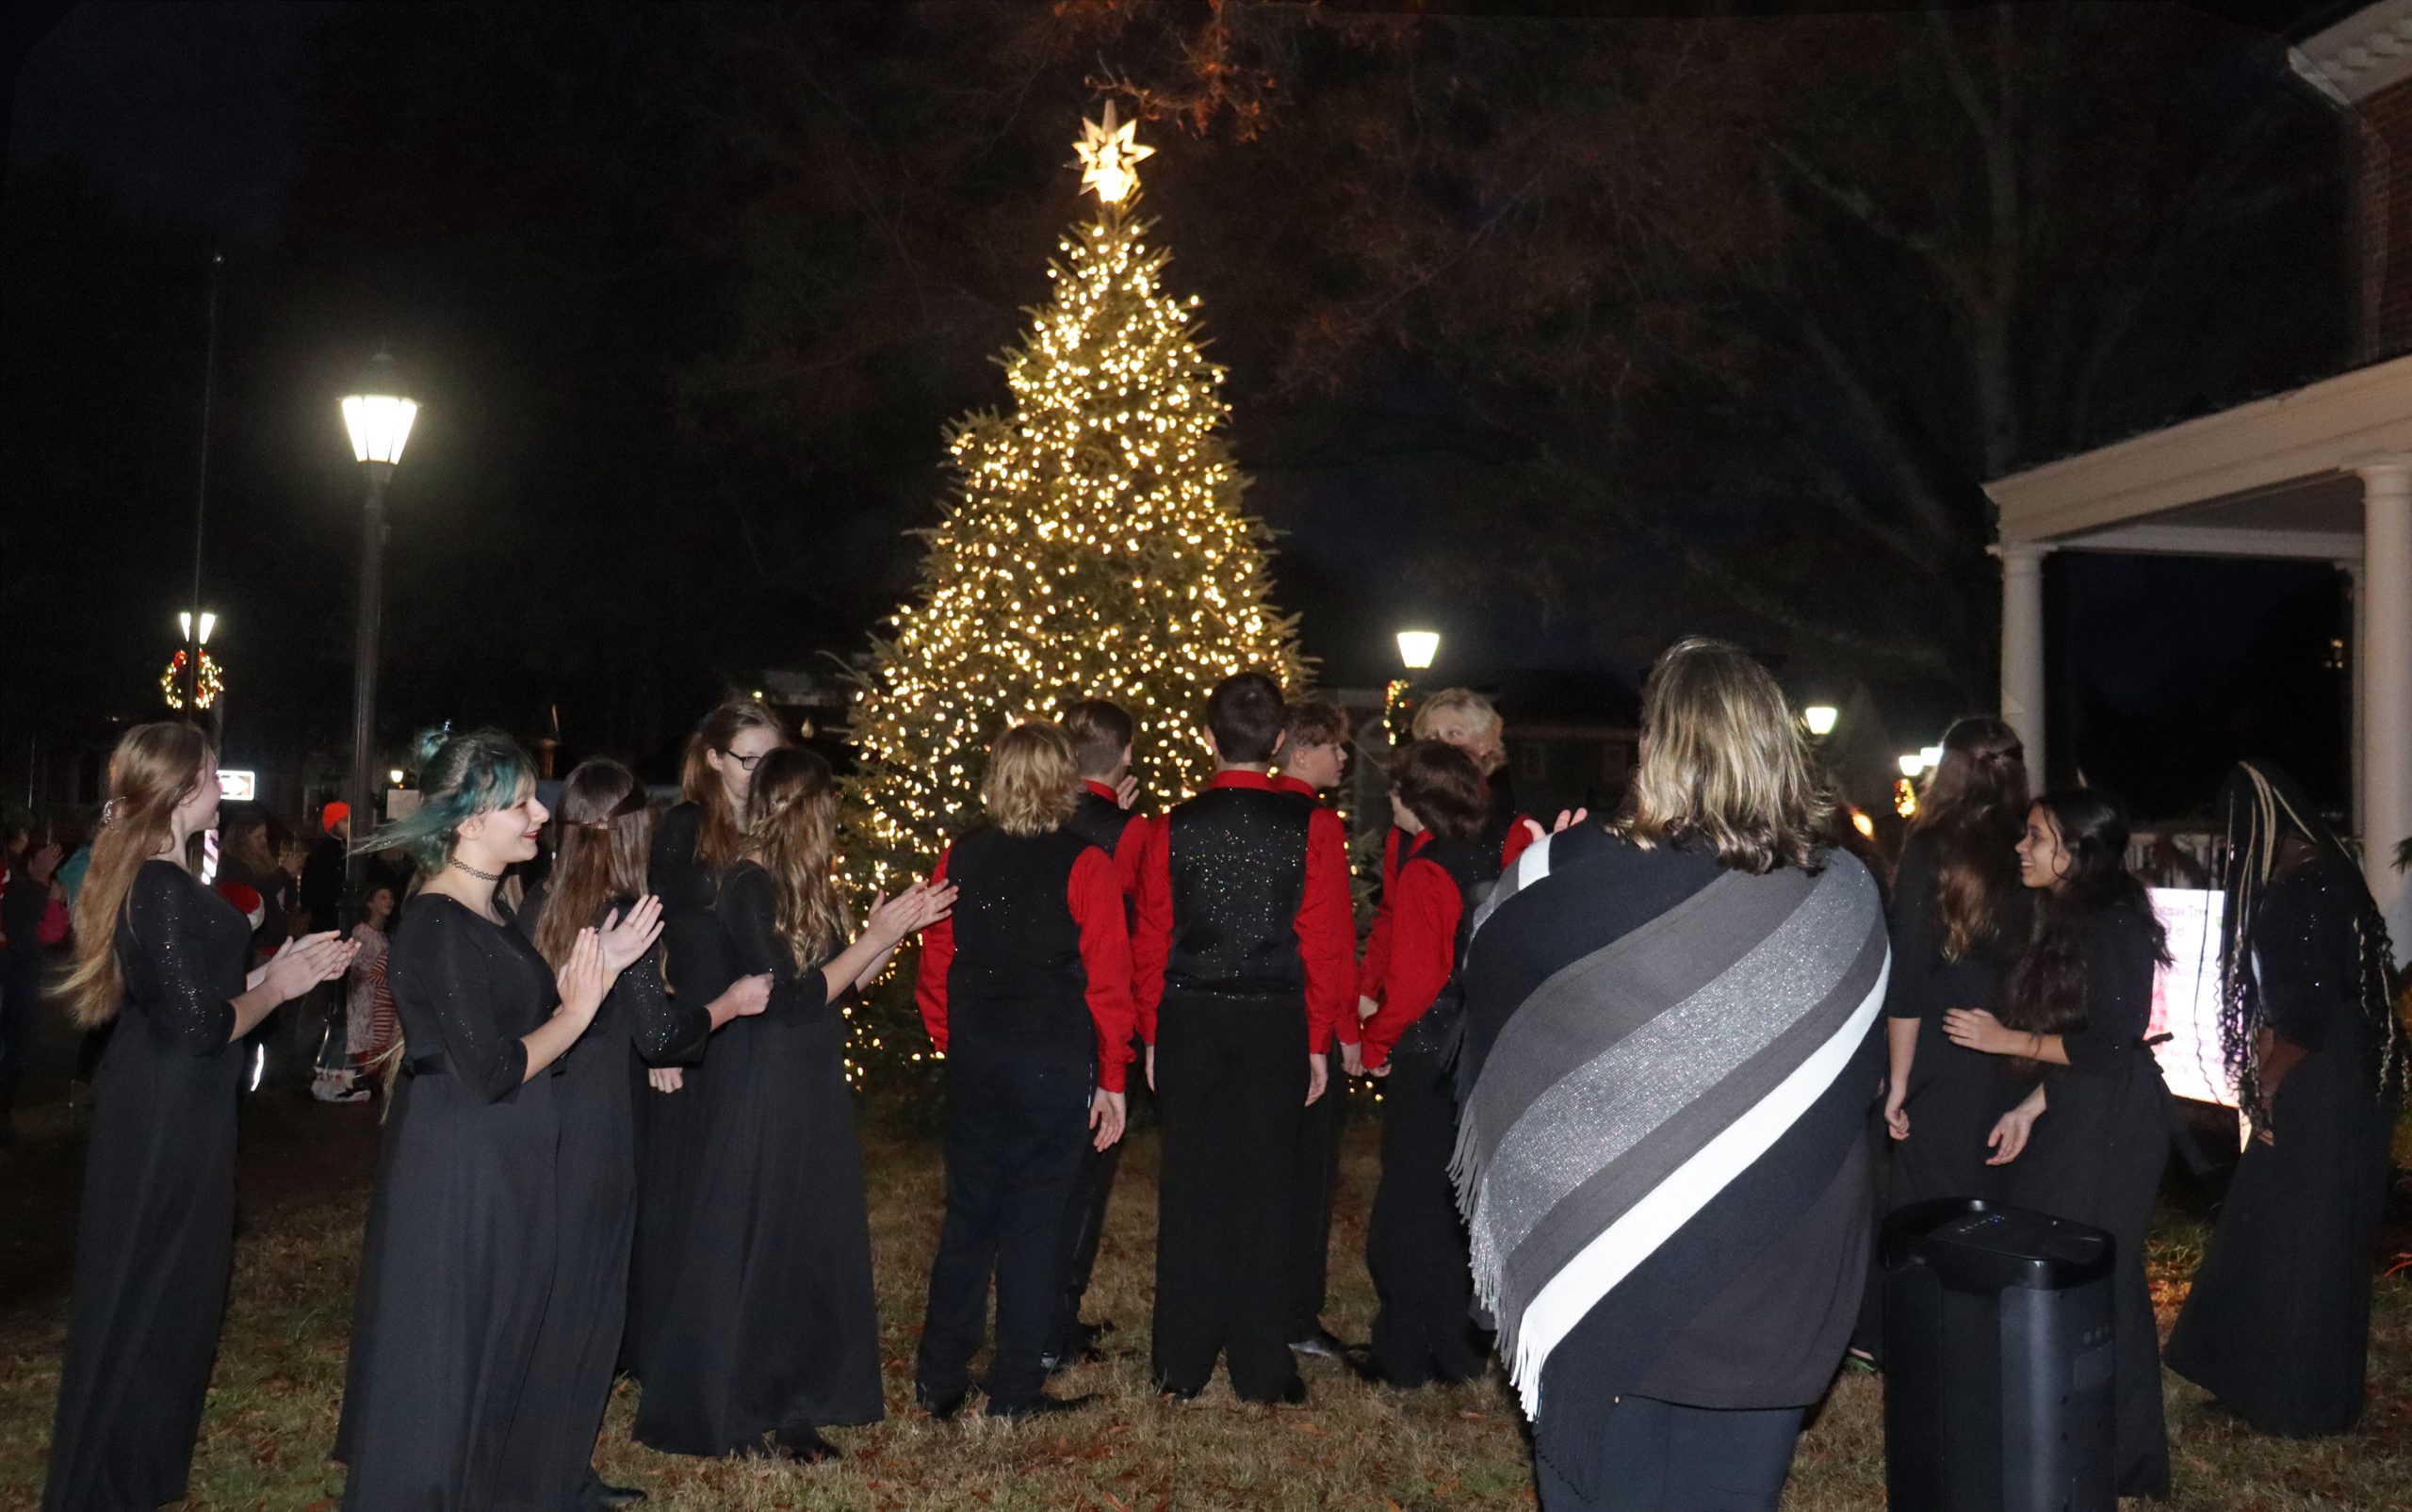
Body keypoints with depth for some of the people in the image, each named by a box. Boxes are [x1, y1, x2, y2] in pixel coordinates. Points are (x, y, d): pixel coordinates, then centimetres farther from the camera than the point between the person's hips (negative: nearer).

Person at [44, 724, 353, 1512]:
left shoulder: (139, 878, 9)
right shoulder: (168, 889, -22)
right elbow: (202, 1024, -25)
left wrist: (276, 967, 9)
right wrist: (278, 986, -10)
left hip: (151, 1110, 10)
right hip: (169, 1120, -10)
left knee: (137, 1291, 20)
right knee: (153, 1294, 3)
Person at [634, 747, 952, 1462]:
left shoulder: (802, 886, 8)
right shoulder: (750, 888, -17)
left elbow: (840, 982, 10)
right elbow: (790, 999, -21)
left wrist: (896, 927, 1)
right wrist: (876, 936, -18)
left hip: (810, 1094, 9)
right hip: (762, 1099, -9)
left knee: (809, 1247, 15)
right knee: (751, 1252, 3)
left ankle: (785, 1401, 28)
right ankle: (731, 1418, 17)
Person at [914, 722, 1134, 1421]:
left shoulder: (960, 859, 0)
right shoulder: (1085, 865, -10)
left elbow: (935, 966, 4)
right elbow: (1108, 981, -8)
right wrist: (1111, 1079, 0)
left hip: (975, 1062, 3)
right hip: (1055, 1066, -3)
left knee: (968, 1212, 15)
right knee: (1033, 1220, 7)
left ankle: (940, 1377, 23)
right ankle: (1015, 1388, 15)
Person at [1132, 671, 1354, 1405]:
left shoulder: (1175, 827, -3)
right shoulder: (1313, 826, -6)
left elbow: (1150, 940, 1)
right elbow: (1329, 945, -5)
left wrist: (1152, 1034, 10)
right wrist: (1317, 1040, 3)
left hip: (1190, 1021, 1)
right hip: (1276, 1023, -1)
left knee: (1190, 1184, 10)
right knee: (1262, 1186, 8)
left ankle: (1182, 1364, 18)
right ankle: (1261, 1367, 15)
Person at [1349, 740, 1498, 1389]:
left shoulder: (1425, 872, -16)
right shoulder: (1489, 863, 6)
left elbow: (1413, 978, -20)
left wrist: (1375, 1044, -6)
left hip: (1427, 1060, -7)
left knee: (1410, 1209, 3)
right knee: (1457, 1203, 17)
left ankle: (1405, 1355, 11)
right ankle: (1459, 1347, 26)